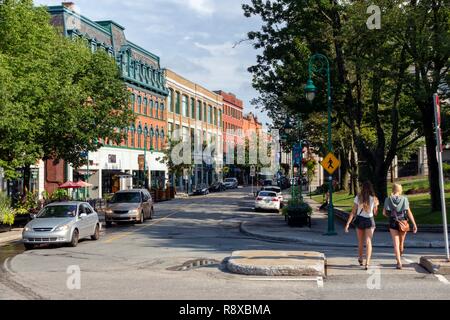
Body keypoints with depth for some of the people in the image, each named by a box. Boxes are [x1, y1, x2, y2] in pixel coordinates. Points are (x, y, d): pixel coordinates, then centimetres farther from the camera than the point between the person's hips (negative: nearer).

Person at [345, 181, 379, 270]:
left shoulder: (358, 198, -6)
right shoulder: (374, 199, -7)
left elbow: (353, 212, -9)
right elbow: (375, 213, 2)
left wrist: (348, 223, -7)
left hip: (359, 220, 1)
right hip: (369, 220, -1)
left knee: (360, 242, 18)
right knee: (368, 242, -2)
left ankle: (360, 260, 35)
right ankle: (367, 263, -15)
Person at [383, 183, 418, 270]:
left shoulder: (388, 199, -2)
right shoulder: (404, 199, -3)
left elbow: (384, 213, -1)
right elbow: (409, 212, -6)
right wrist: (414, 224, -5)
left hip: (393, 223, -1)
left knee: (396, 244, -2)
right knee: (401, 242, 21)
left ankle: (399, 263, -12)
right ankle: (400, 256, 40)